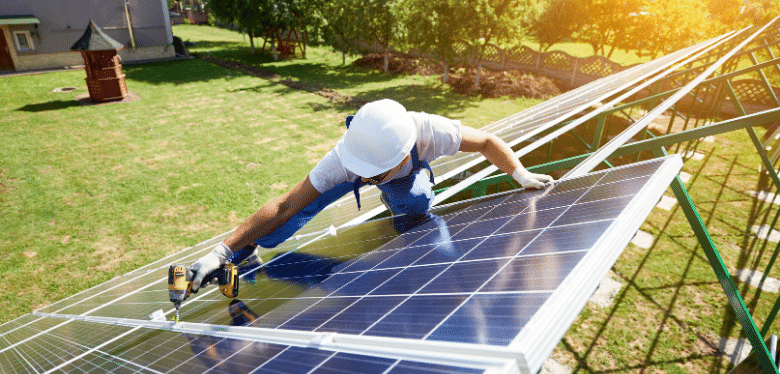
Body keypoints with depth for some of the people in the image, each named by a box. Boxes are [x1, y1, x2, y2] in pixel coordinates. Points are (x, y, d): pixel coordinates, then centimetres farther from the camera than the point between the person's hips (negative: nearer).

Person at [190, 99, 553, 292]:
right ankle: (244, 252, 17)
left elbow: (487, 141, -24)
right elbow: (286, 206, -40)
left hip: (407, 173, 1)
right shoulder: (343, 158, -44)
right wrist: (220, 251, -44)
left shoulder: (429, 132, -43)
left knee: (417, 202, -31)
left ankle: (394, 200, 6)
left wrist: (521, 174, -34)